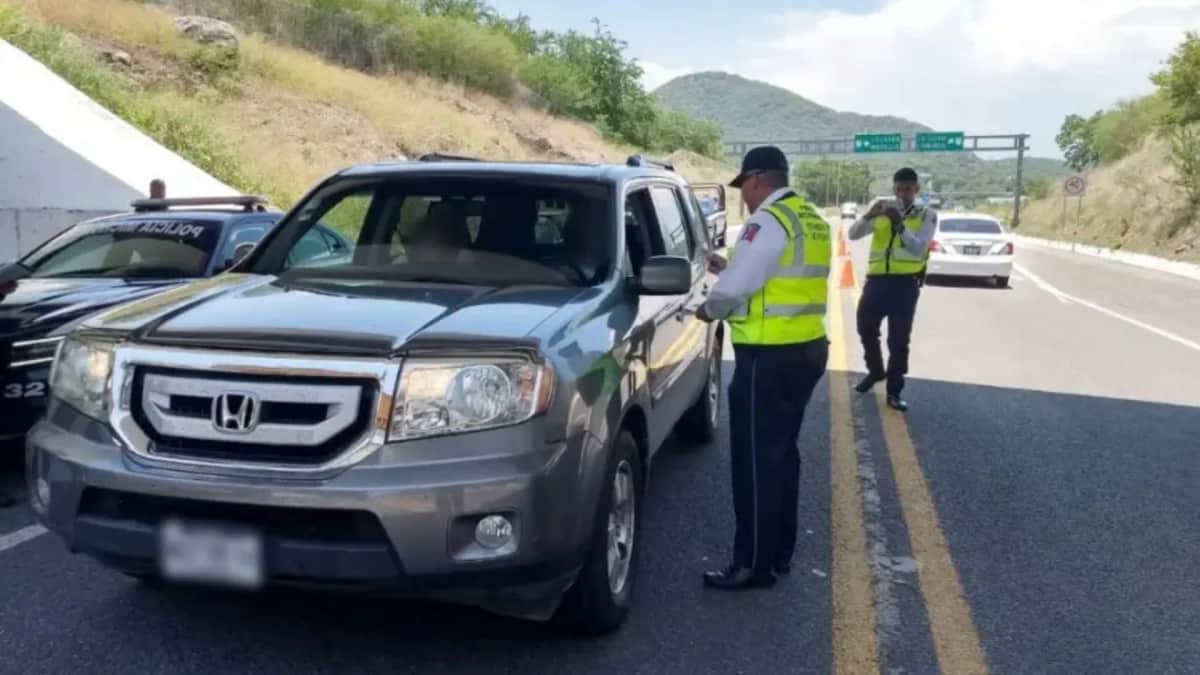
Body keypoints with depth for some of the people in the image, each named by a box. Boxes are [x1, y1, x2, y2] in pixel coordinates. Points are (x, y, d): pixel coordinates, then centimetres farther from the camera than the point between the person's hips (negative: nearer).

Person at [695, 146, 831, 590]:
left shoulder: (768, 220, -15)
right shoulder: (811, 220, 15)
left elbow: (736, 286, -19)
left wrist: (710, 309, 1)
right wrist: (727, 267, 20)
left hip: (770, 356, -10)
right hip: (806, 349, 10)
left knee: (756, 460, -2)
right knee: (781, 454, 17)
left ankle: (754, 564, 5)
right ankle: (779, 553, 26)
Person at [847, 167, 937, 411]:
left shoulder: (927, 215, 2)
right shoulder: (883, 211, 10)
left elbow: (918, 248, -12)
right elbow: (853, 234, -1)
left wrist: (900, 224, -23)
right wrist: (869, 215, -19)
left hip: (906, 283, -3)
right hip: (877, 279, 3)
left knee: (898, 339, 1)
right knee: (866, 328, 12)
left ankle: (894, 391, 11)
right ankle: (875, 371, 37)